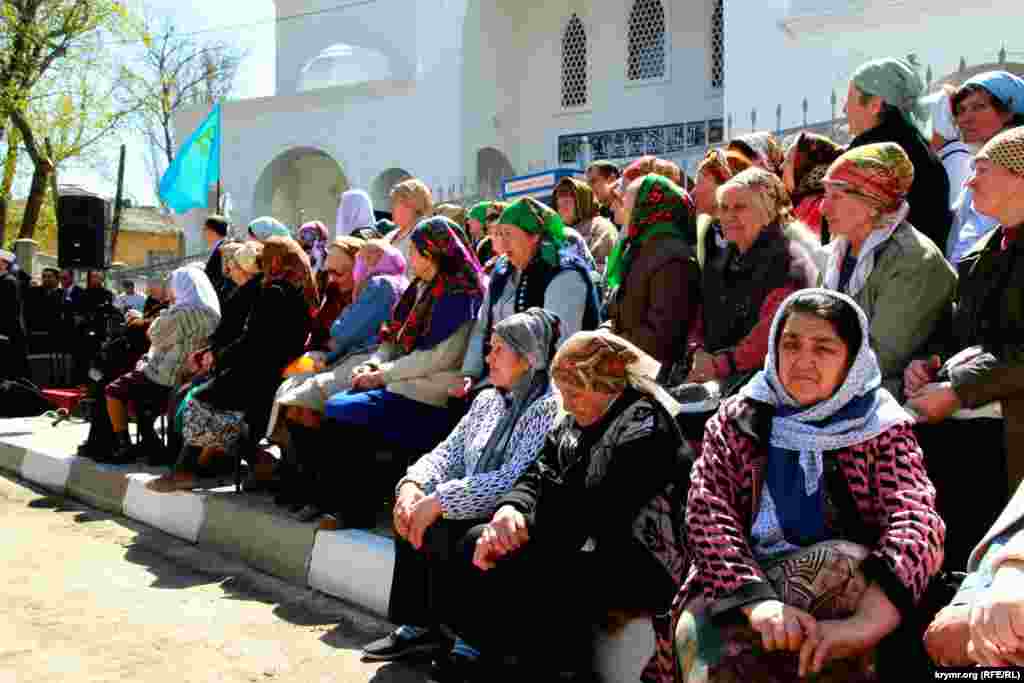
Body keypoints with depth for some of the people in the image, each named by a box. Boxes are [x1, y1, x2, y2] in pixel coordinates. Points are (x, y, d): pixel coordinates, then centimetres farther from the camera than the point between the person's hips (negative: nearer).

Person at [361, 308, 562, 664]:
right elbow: (448, 452, 11)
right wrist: (413, 483, -11)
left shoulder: (550, 408, -14)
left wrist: (438, 500, -27)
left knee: (439, 528, -26)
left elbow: (515, 481, -24)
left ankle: (440, 633, -4)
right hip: (475, 513, 8)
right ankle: (418, 626, -3)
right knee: (411, 512, -12)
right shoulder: (487, 399, 13)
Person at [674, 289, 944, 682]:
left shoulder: (883, 429, 2)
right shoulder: (737, 419, 6)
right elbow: (707, 514, -7)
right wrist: (758, 601, -26)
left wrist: (865, 623, -34)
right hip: (737, 589, 0)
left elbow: (917, 524, -15)